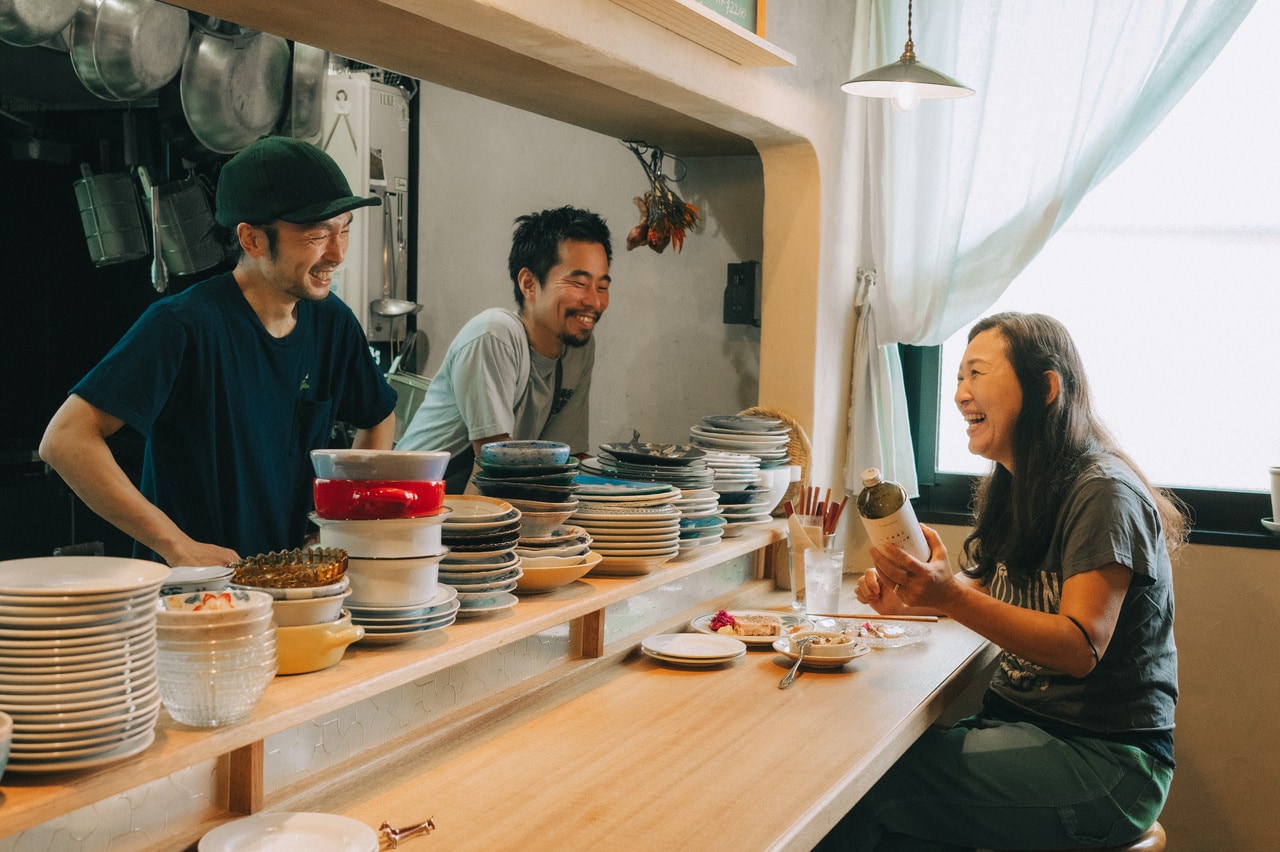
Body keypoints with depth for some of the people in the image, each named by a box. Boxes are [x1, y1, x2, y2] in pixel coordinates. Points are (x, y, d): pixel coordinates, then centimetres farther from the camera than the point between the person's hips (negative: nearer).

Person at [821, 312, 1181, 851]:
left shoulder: (1104, 494, -15)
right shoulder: (1015, 489, 12)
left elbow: (1081, 648, -22)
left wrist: (951, 596, -33)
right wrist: (910, 598, 1)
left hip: (1105, 757, -7)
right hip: (1017, 720, 7)